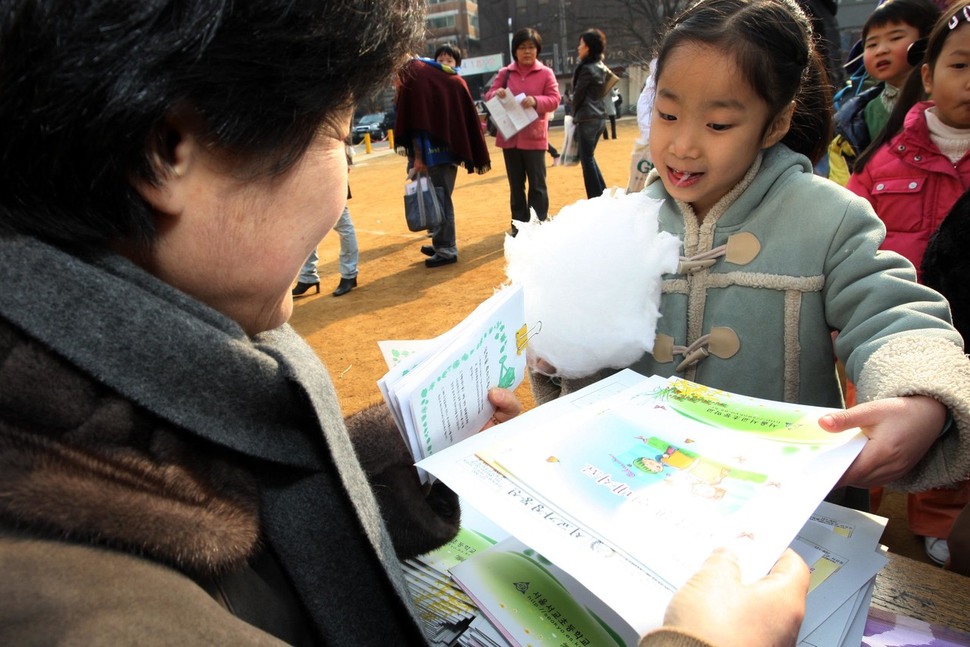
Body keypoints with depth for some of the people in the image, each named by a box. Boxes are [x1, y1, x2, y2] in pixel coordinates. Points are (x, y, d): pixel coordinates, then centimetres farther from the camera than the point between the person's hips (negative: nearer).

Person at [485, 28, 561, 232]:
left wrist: (535, 101, -22)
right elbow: (488, 97, 8)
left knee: (537, 185, 1)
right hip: (509, 137, 3)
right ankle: (518, 226, 16)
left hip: (534, 137, -3)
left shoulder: (546, 73, 3)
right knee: (516, 185, 9)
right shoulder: (505, 73, 9)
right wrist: (495, 94, -16)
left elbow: (554, 100, -4)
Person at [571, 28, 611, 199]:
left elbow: (578, 95, -8)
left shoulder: (586, 69, -14)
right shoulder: (602, 68, 12)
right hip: (600, 117, 9)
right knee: (589, 157, 17)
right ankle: (603, 193, 19)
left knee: (587, 160, -2)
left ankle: (596, 198, 1)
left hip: (587, 119, -9)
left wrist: (574, 115, 8)